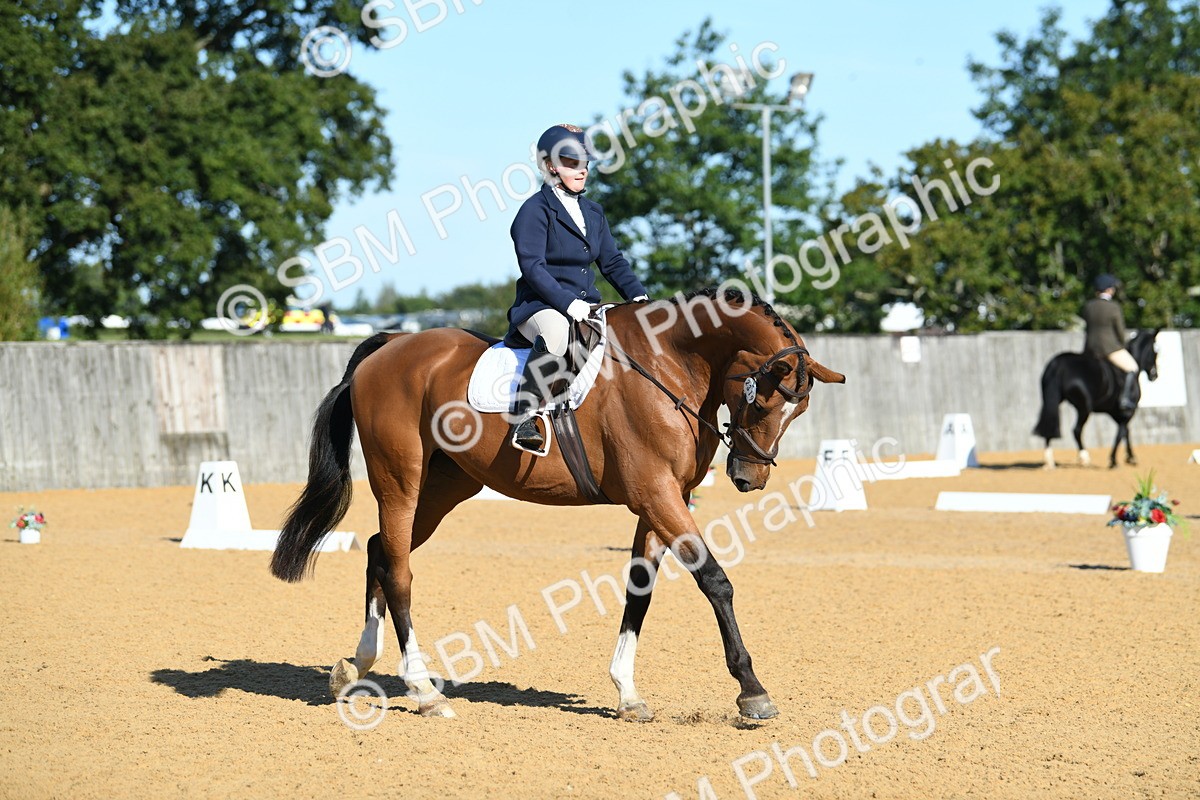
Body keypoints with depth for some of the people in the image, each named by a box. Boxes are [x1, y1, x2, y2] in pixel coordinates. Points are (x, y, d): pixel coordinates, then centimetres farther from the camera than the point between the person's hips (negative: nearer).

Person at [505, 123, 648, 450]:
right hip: (540, 307, -8)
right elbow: (532, 266, -15)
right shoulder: (535, 210, -4)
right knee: (557, 332, -41)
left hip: (586, 307, 8)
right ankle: (524, 419, -38)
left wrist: (638, 296, 0)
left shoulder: (593, 213, 19)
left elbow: (612, 262, 18)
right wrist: (568, 303, -27)